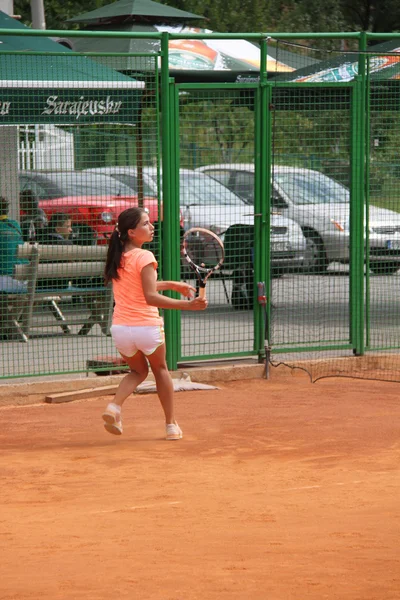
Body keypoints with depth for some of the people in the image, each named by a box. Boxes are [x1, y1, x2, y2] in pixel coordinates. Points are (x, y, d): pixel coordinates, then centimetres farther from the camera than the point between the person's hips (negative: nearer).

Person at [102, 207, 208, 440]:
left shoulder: (118, 257, 8)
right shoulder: (144, 257, -15)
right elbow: (150, 297, -24)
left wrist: (172, 285, 24)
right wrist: (187, 305, -28)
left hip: (121, 328, 5)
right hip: (147, 327, -5)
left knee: (138, 371, 27)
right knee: (160, 369, 22)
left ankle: (115, 405, -1)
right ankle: (171, 425, 28)